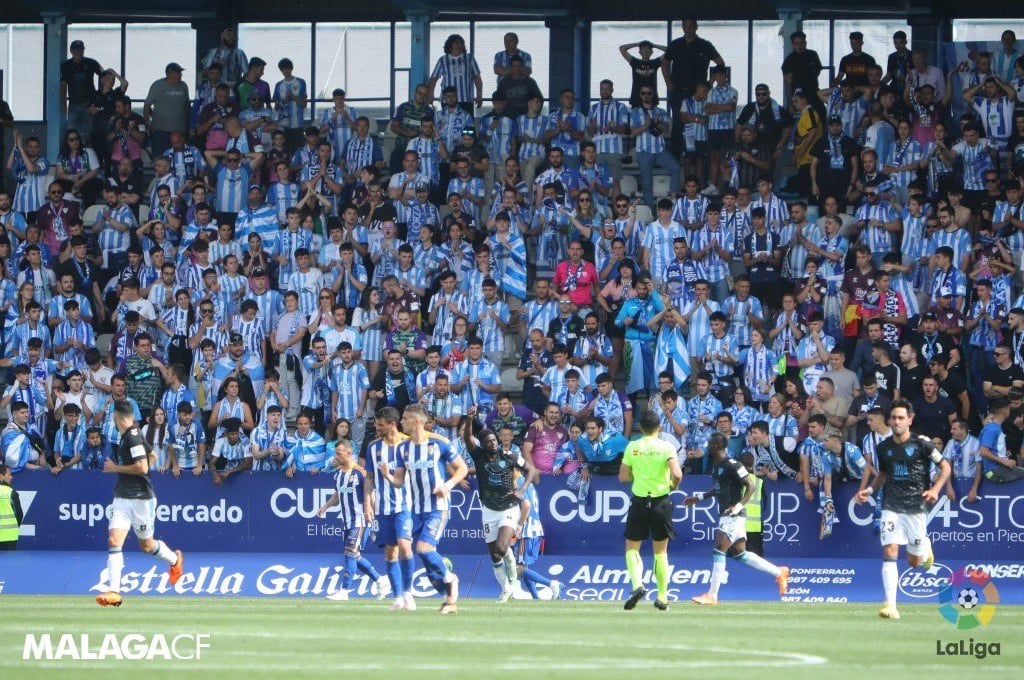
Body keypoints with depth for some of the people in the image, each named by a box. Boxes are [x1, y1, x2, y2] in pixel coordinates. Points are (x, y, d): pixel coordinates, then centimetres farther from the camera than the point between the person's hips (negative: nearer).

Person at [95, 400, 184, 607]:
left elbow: (142, 467, -23)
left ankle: (174, 559, 41)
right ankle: (114, 591, -13)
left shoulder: (133, 437, -17)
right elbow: (153, 457, 23)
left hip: (140, 498, -8)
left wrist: (115, 468, -14)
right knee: (114, 541, -7)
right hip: (122, 497, 8)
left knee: (146, 544, 10)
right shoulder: (127, 436, 11)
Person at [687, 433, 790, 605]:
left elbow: (752, 486, -17)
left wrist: (739, 506, -27)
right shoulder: (716, 466, 13)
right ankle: (779, 572, 25)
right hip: (725, 514, 10)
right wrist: (699, 497, 25)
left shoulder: (732, 465, -16)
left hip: (734, 515, -10)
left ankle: (712, 595, -11)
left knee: (718, 552, -13)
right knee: (740, 554, 14)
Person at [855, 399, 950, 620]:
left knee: (914, 561, 7)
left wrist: (935, 489, -14)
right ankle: (891, 604, -19)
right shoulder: (883, 448, 6)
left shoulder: (922, 444, -7)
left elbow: (945, 467, 0)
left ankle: (926, 546, 45)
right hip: (891, 507, 2)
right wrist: (870, 490, 5)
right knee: (889, 551, -16)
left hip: (916, 507, -2)